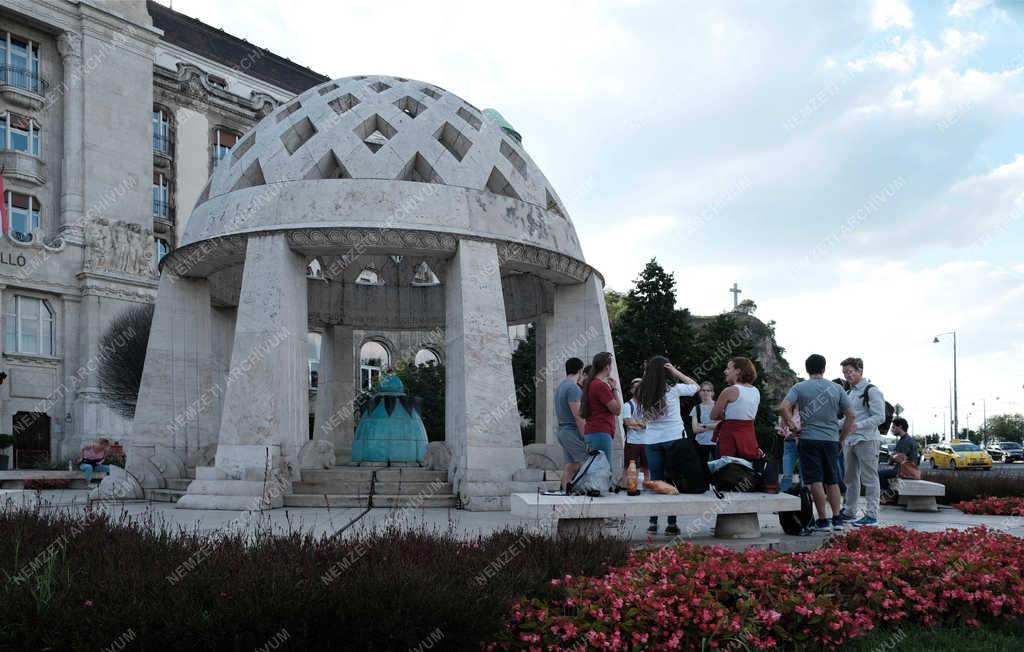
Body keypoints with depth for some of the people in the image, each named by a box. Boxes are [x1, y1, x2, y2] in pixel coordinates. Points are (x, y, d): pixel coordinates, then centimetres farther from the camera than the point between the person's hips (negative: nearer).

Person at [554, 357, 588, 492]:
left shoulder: (560, 386, 16)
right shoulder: (573, 387, -15)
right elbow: (577, 415, -19)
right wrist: (585, 436, -16)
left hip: (562, 430, 9)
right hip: (573, 430, -9)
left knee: (570, 465, 9)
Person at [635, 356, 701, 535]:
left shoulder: (643, 392, 0)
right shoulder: (673, 389, -6)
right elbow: (696, 386, 8)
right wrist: (677, 372, 3)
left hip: (652, 440, 3)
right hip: (674, 438, -3)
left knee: (655, 480, 8)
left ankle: (653, 523, 7)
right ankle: (671, 524, 3)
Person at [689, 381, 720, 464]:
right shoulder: (696, 408, 9)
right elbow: (695, 429, 0)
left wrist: (704, 425, -8)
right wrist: (712, 426, -9)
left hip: (716, 442, -2)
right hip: (701, 443, 2)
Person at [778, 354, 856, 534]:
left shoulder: (799, 387, -1)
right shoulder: (836, 389, 6)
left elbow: (783, 407, -15)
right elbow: (850, 415, 5)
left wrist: (792, 426, -4)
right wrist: (842, 438, 12)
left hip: (809, 439, -3)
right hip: (831, 440, 3)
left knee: (816, 482, -1)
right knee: (832, 481, 13)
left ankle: (823, 521, 0)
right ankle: (837, 519, 11)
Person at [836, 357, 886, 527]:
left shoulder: (871, 391, -8)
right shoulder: (849, 393, 19)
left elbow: (879, 417, -14)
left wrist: (857, 426, -23)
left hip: (866, 440, -9)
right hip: (850, 441, 9)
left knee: (869, 478, -5)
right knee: (850, 478, 14)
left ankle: (871, 515, -3)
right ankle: (849, 512, 22)